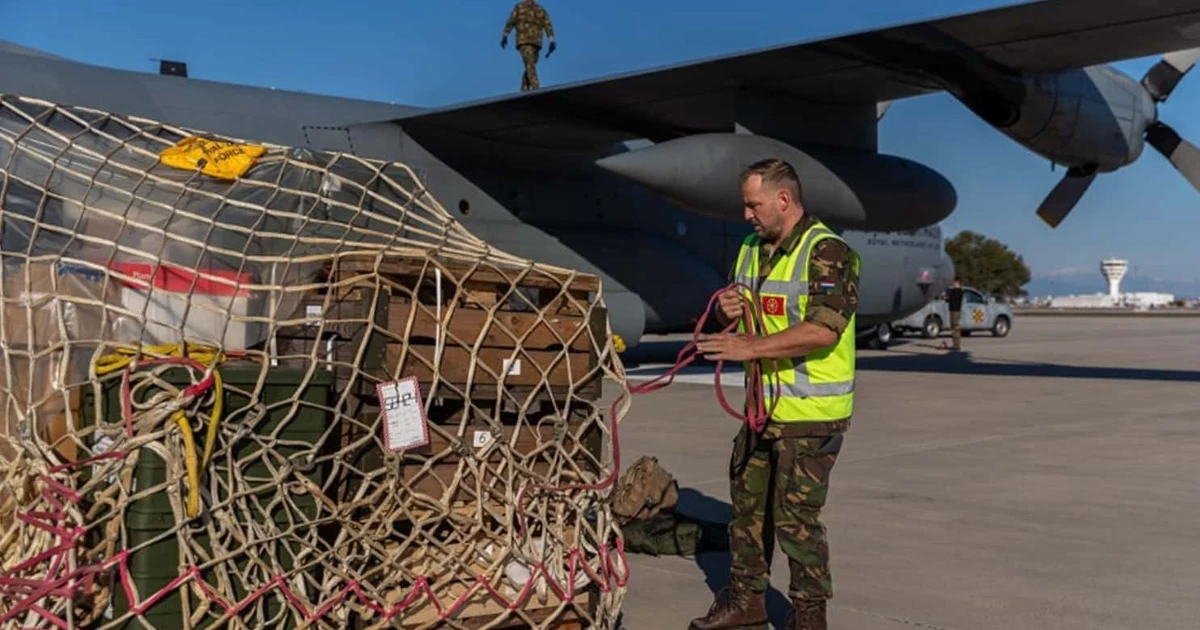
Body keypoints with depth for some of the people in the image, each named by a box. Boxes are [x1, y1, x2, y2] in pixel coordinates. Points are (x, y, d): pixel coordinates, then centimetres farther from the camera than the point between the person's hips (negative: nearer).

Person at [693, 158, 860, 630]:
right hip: (764, 408, 8)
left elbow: (824, 328, -28)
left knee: (795, 516, -2)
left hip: (811, 414, -8)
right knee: (748, 503, 16)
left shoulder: (827, 253, -16)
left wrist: (751, 347, -29)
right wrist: (728, 312, -5)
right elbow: (734, 321, 20)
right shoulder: (752, 250, 11)